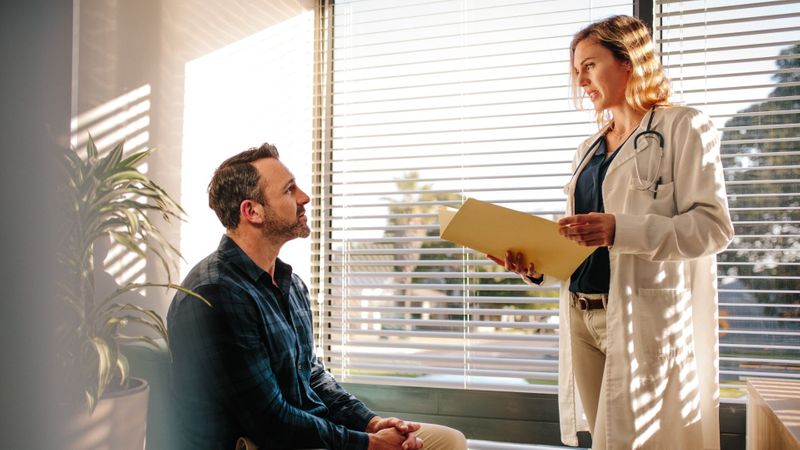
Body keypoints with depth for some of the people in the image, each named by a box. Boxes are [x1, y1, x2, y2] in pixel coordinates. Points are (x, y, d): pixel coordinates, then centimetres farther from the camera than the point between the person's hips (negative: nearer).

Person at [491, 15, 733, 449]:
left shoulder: (683, 127, -1)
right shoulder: (588, 149, 18)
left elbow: (712, 224, -12)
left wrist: (621, 230, -24)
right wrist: (536, 266, 0)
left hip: (645, 319, -6)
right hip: (582, 316, 6)